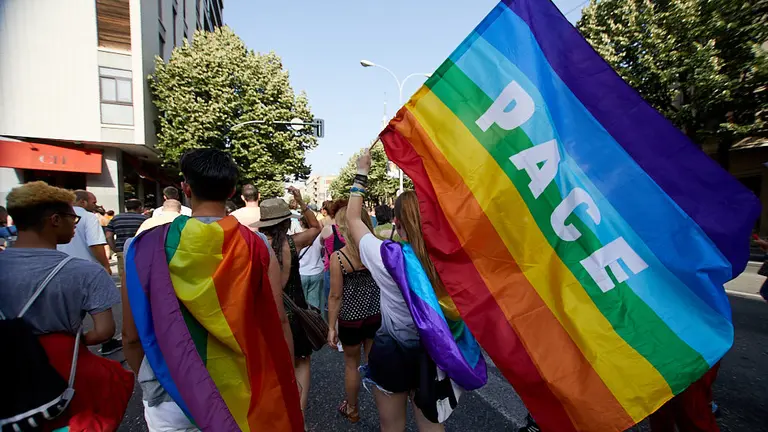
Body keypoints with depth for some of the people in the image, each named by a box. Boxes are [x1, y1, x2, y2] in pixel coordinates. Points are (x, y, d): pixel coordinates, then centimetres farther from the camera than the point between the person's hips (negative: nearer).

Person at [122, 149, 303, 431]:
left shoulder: (147, 247, -12)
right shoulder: (257, 246, -13)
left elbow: (132, 336, -5)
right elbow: (278, 323, -11)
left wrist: (147, 380, 13)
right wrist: (287, 381, 3)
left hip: (171, 394, 0)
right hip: (239, 391, 1)